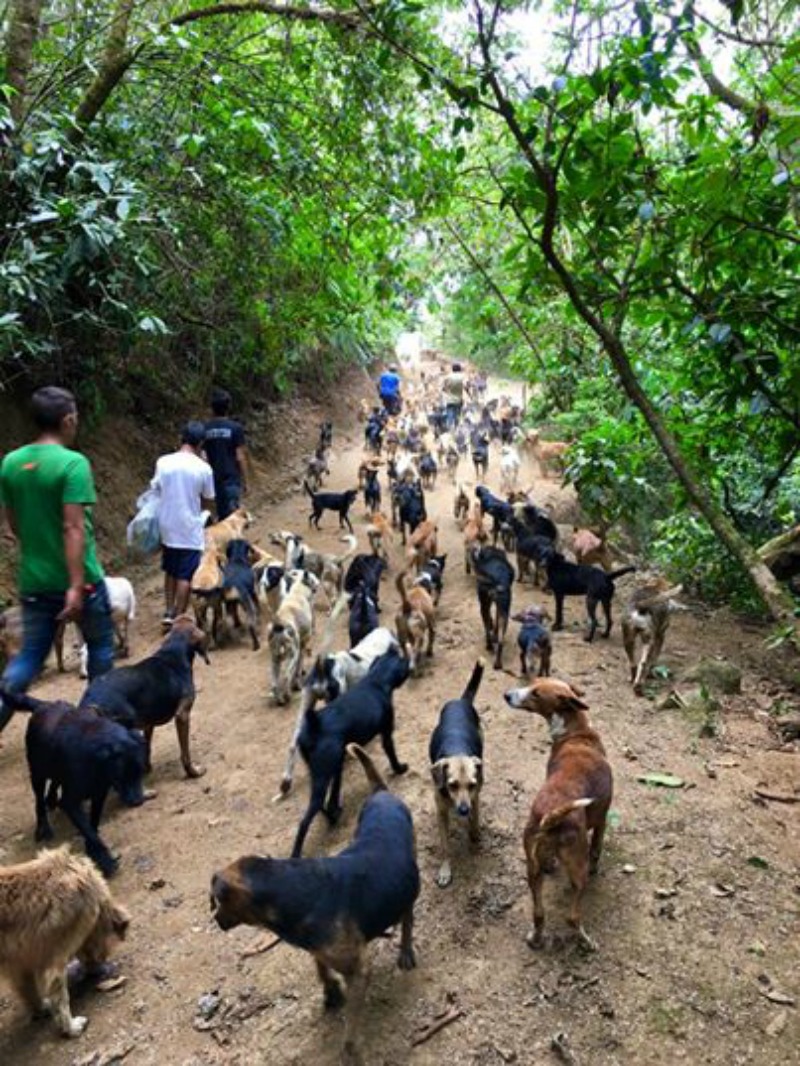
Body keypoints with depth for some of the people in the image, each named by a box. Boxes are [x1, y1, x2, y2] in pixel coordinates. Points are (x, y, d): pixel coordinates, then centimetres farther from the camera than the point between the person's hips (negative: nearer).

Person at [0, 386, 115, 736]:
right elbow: (73, 528, -23)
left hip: (33, 580, 5)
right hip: (77, 578, -5)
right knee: (100, 645, 17)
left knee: (29, 654, 14)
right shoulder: (73, 463, -18)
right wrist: (76, 586, -23)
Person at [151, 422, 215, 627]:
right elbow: (207, 501, -3)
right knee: (185, 577, 5)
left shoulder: (163, 462, -5)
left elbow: (156, 490, 5)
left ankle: (169, 612, 23)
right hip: (190, 530, -4)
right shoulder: (203, 468, -12)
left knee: (170, 572, 19)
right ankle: (178, 617, 9)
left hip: (167, 527, 4)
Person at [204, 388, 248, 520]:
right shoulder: (235, 427, -9)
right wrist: (245, 480, 0)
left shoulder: (205, 428, 2)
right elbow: (240, 457, -9)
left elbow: (204, 457, 1)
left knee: (221, 514, 16)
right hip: (232, 479, -4)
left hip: (214, 478, 4)